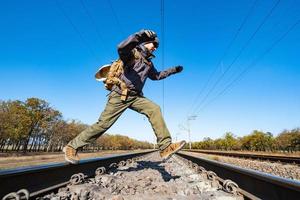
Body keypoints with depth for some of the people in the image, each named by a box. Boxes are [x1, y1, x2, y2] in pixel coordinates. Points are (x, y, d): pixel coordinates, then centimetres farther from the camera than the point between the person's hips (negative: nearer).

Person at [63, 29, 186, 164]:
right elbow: (121, 48, -25)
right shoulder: (133, 52, -1)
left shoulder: (149, 63, 20)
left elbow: (156, 76, 35)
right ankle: (72, 147, 14)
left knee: (154, 109, -17)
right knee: (104, 124, -7)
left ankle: (165, 148, -19)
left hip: (135, 96, 6)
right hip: (120, 94, -6)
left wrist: (173, 70, 33)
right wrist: (139, 35, -37)